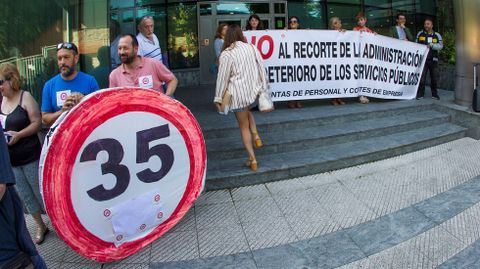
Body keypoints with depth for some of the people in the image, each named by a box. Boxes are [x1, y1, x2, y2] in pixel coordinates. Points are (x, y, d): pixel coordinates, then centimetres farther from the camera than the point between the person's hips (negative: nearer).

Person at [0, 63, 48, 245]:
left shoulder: (25, 97, -9)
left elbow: (37, 122, -13)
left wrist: (19, 134, -24)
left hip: (30, 157, -6)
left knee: (41, 192, 4)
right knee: (25, 196, 13)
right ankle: (40, 227, 28)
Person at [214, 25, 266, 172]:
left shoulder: (226, 54, -13)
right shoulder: (252, 48, 0)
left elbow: (223, 78, -10)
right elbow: (261, 69, 5)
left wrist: (218, 98, 0)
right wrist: (263, 87, 17)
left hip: (238, 93, -4)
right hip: (253, 90, 5)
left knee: (243, 126, 9)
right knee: (247, 112, 35)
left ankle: (252, 159, 13)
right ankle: (256, 136, 15)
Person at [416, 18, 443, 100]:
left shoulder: (437, 35, 8)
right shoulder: (420, 34, 9)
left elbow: (440, 46, -4)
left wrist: (432, 45, -20)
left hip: (433, 60, 1)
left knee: (434, 78, 6)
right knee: (421, 78, -7)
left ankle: (434, 94, 17)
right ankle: (420, 94, 2)